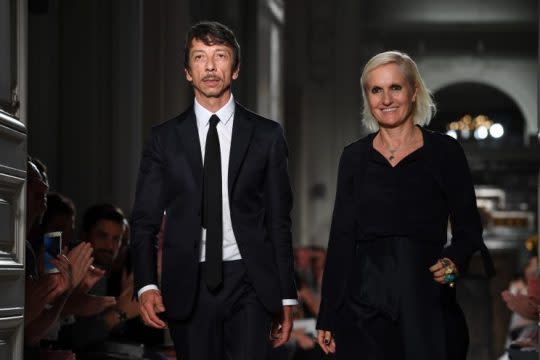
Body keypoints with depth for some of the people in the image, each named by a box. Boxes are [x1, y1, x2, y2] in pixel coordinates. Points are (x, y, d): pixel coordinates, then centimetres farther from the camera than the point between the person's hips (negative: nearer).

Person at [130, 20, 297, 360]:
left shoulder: (266, 135, 6)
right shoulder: (165, 138, 7)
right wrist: (147, 285, -10)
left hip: (248, 284, -1)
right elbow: (145, 220, 5)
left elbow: (279, 220, 7)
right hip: (188, 285, 1)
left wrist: (286, 297, 5)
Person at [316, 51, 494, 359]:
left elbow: (468, 228, 5)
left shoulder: (445, 152, 2)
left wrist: (455, 262, -17)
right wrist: (328, 317, 5)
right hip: (363, 306, 2)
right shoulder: (354, 157, 8)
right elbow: (342, 237, 9)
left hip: (428, 304, -1)